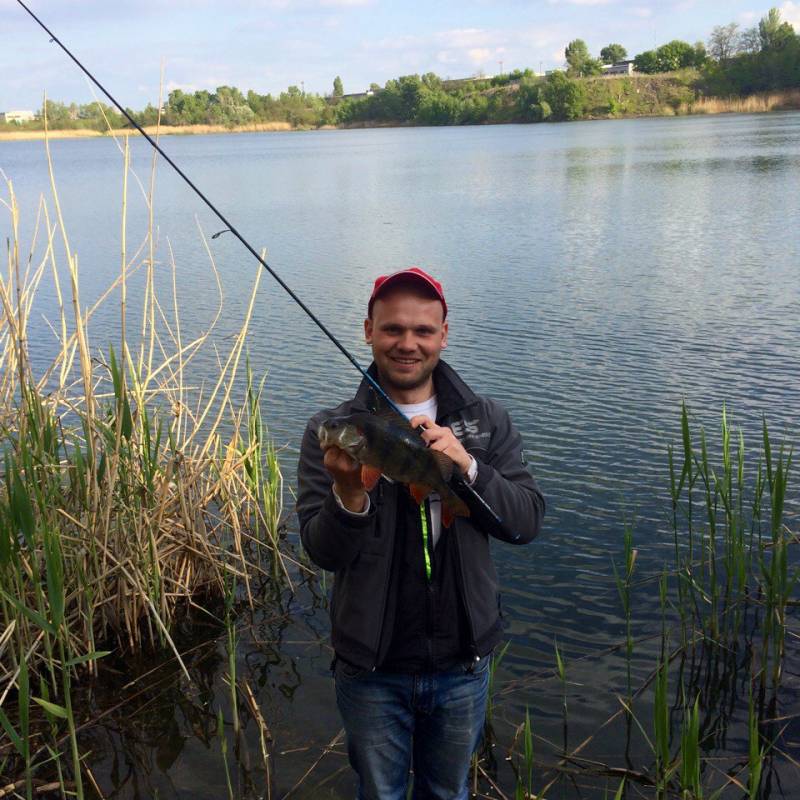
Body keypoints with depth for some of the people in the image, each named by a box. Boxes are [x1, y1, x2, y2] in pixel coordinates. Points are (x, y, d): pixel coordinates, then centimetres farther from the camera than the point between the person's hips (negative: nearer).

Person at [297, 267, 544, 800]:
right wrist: (349, 494, -33)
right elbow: (323, 553, -13)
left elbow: (528, 522, -11)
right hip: (372, 669, -1)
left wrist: (467, 466, -26)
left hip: (463, 664, 1)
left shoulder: (488, 421, -3)